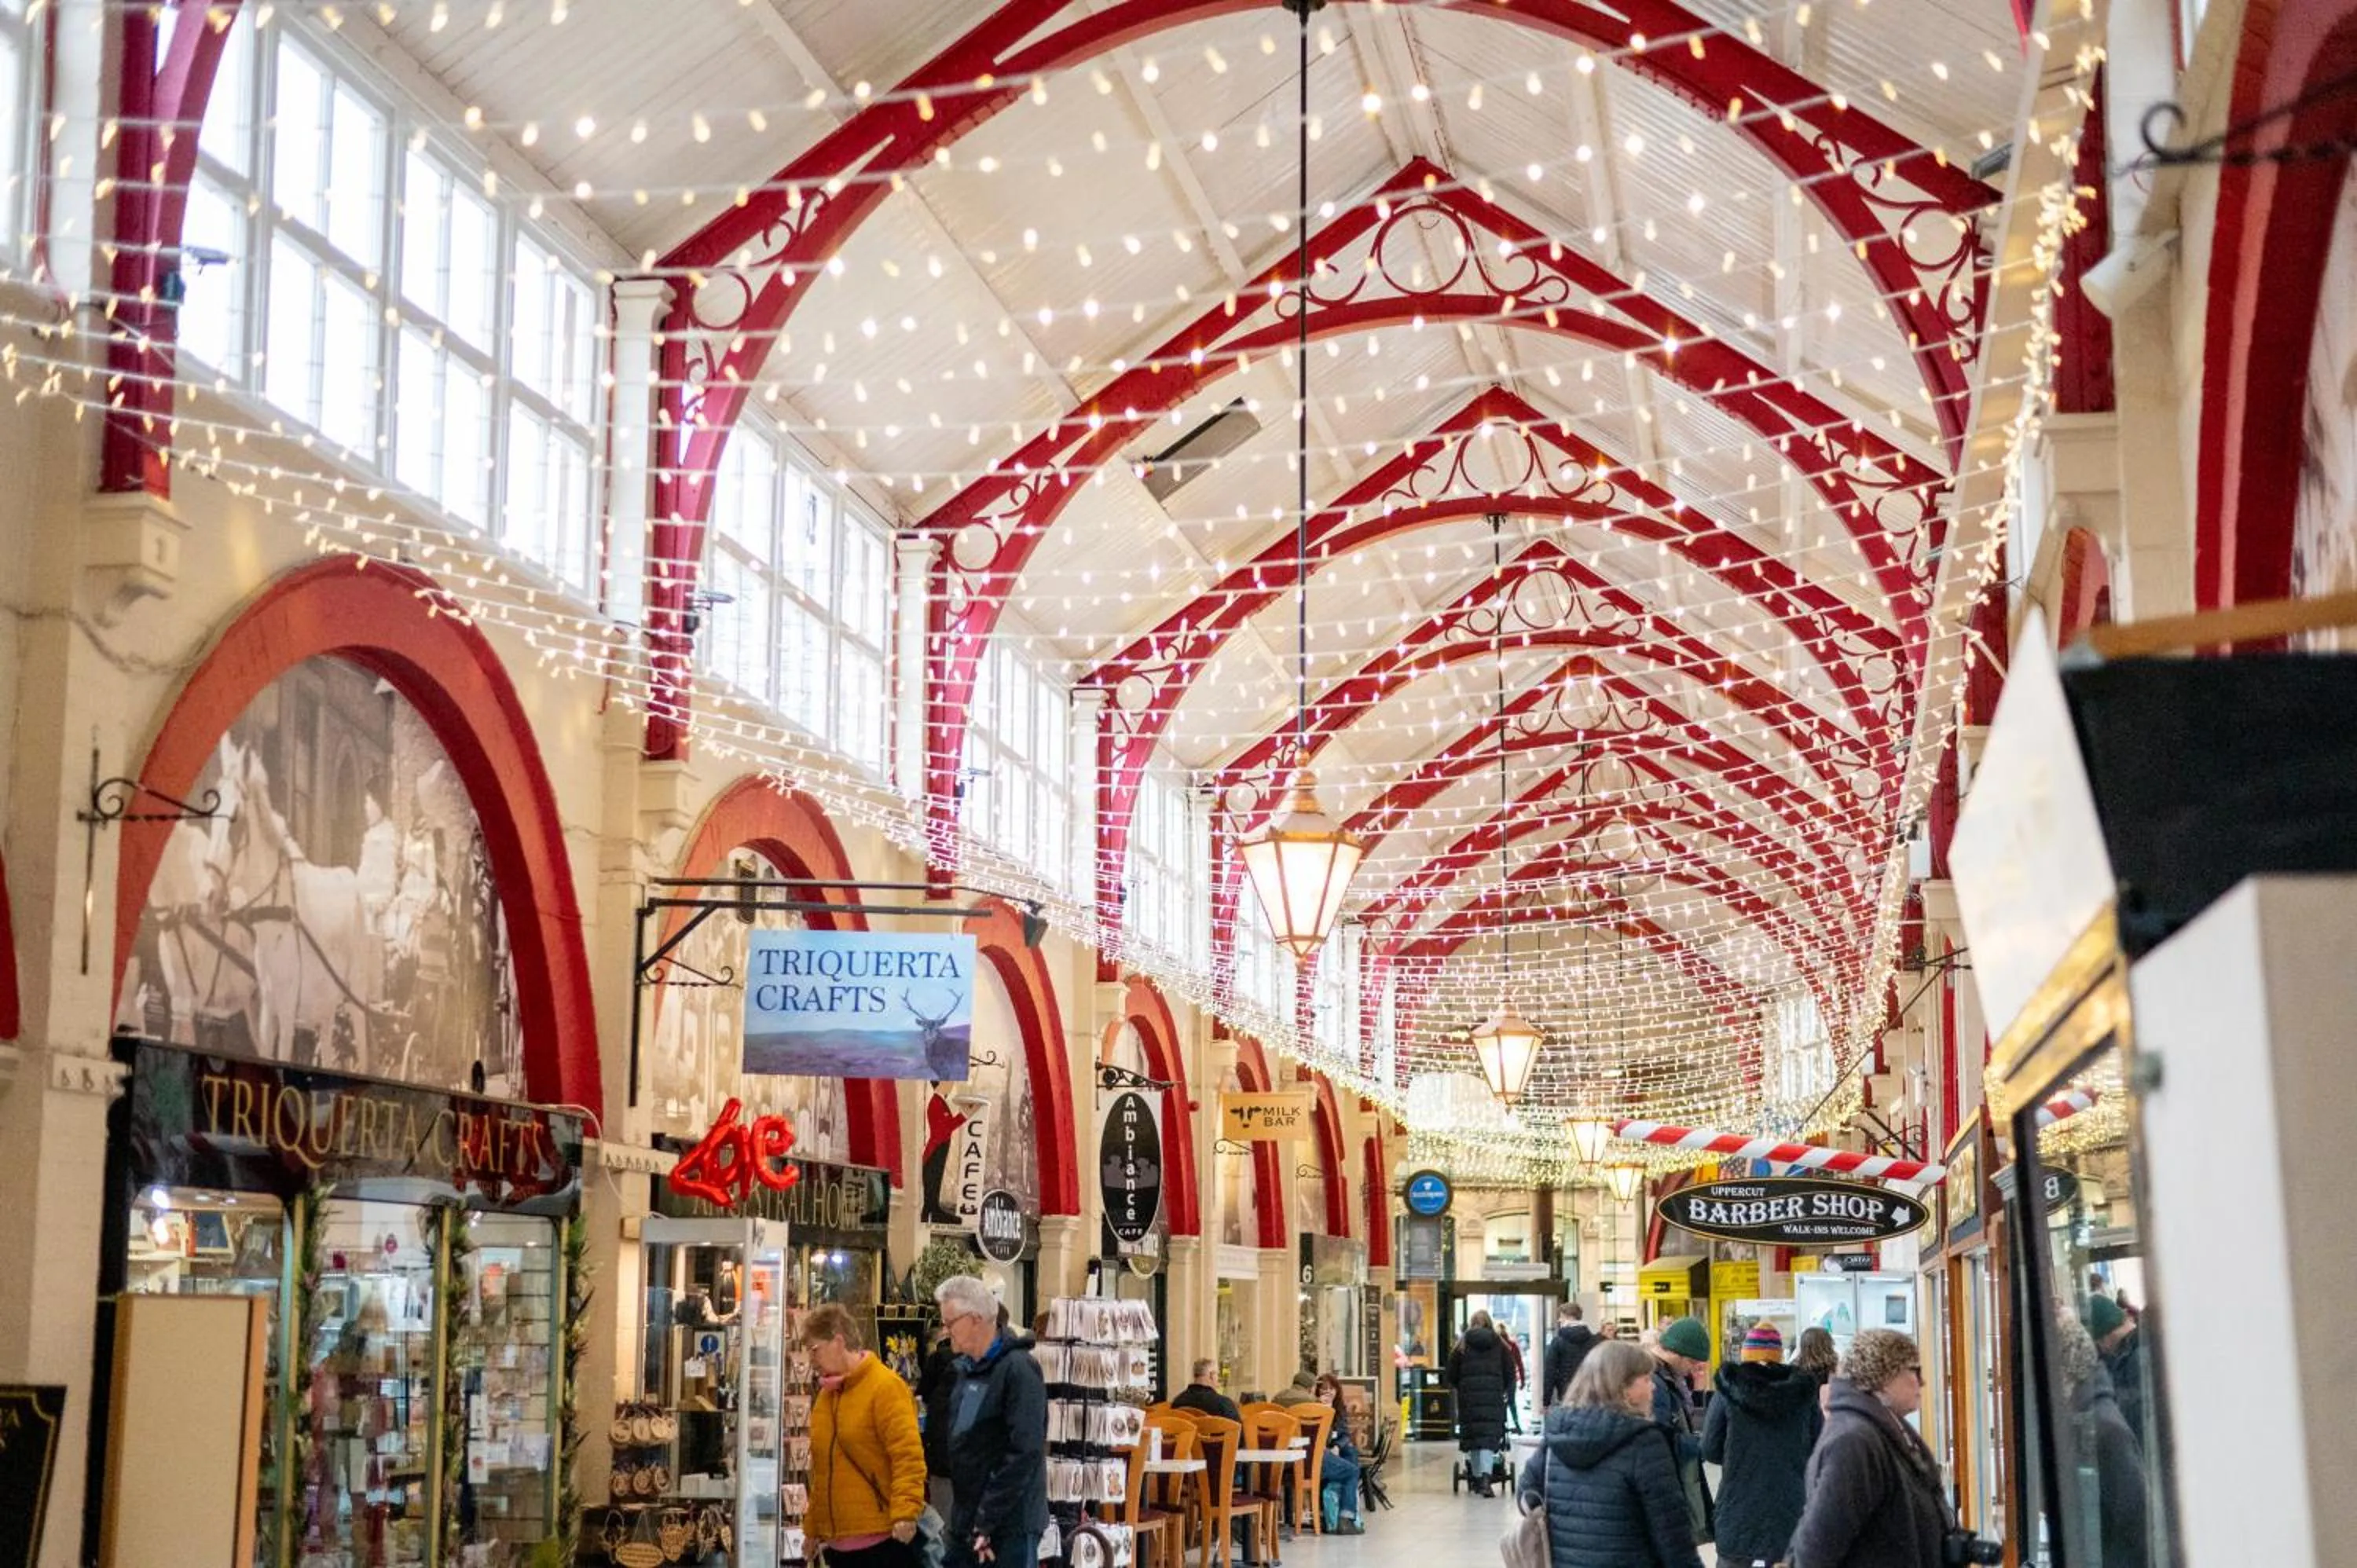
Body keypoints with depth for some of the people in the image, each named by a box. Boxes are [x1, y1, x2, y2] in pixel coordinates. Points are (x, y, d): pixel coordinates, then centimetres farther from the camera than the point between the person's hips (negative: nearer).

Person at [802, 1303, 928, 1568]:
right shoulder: (825, 1395, 15)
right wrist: (812, 1526, 21)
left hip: (885, 1539, -8)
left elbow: (908, 1456, -17)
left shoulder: (886, 1387, -9)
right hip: (838, 1543, 8)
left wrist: (905, 1513, -28)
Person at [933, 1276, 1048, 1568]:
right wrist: (970, 1520, 7)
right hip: (966, 1520, 8)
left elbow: (1024, 1454, -20)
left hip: (1010, 1523, -8)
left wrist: (987, 1520, -20)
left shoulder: (1018, 1369, -14)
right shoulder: (967, 1369, 12)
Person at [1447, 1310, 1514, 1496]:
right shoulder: (1499, 1345, 7)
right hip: (1493, 1397, -1)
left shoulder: (1462, 1346, 6)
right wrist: (1502, 1391, 25)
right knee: (1489, 1438, -5)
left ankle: (1478, 1480, 17)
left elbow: (1451, 1376, 8)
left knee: (1473, 1437, 11)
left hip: (1469, 1397, 1)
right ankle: (1485, 1478, -22)